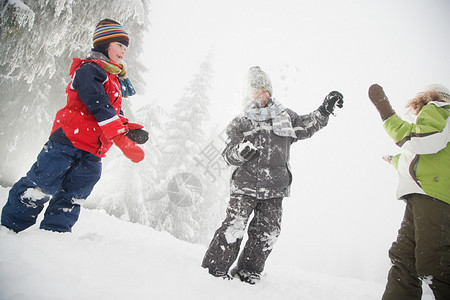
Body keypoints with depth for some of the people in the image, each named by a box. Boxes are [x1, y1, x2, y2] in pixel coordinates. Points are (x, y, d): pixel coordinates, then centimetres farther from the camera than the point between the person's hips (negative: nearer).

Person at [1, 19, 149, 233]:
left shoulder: (115, 80, 26)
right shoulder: (90, 68, -2)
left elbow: (114, 115, 23)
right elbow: (98, 106, -16)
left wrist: (130, 129, 1)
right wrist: (122, 140, -23)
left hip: (91, 153, 8)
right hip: (68, 142, -8)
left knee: (70, 200, 4)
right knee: (39, 188, -5)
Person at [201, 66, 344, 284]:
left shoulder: (284, 117, 13)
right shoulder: (239, 124, 3)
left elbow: (306, 126, 26)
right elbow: (228, 155, -3)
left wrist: (324, 110, 15)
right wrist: (240, 152, -25)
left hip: (274, 191, 4)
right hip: (245, 186, -3)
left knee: (267, 233, 5)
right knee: (234, 227, -12)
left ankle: (247, 271, 22)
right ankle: (215, 268, 5)